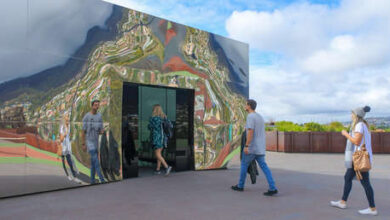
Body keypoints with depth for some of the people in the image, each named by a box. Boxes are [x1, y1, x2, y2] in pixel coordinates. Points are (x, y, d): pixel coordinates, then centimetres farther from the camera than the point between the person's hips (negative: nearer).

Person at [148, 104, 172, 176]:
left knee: (158, 155, -4)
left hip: (156, 137, -6)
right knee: (159, 153, 14)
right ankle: (158, 169, 18)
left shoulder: (153, 118, -12)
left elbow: (149, 127, -5)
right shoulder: (164, 117, 4)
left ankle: (167, 167, -17)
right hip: (163, 137, 6)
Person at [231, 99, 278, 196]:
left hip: (251, 147, -8)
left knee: (244, 164, 9)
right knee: (264, 167, 3)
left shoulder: (250, 117, -14)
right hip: (260, 148, 8)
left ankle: (240, 186, 20)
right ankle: (272, 188, -6)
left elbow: (250, 132, -22)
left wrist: (246, 146, -21)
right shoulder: (260, 117, 15)